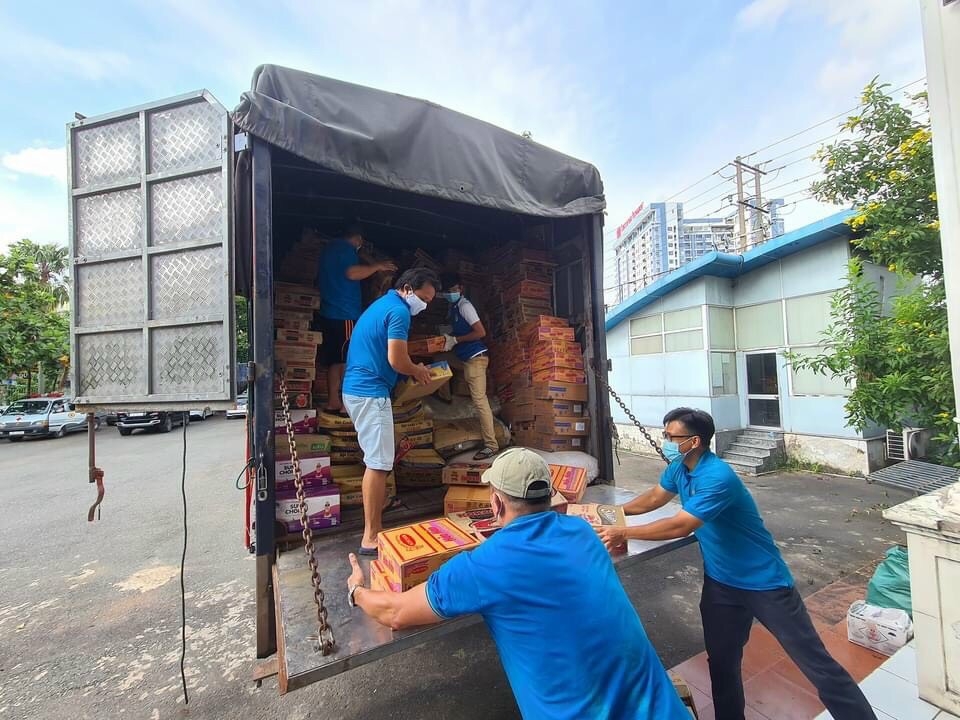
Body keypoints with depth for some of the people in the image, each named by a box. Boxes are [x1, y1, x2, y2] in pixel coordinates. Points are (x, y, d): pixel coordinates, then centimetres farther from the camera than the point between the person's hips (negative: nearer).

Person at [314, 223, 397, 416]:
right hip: (345, 314, -9)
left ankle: (333, 402, 14)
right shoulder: (346, 248, -7)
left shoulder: (329, 249, 23)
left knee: (335, 360, 10)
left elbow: (320, 281, 32)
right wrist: (377, 266, -13)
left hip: (329, 312, 9)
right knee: (349, 360, -6)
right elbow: (353, 273, -25)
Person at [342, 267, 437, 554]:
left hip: (356, 389, 10)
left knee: (375, 461, 16)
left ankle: (373, 527, 26)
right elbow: (397, 361, -19)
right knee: (379, 464, -6)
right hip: (371, 393, -10)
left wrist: (412, 368, 17)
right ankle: (370, 538, 3)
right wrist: (418, 371, 1)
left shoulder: (381, 304, 20)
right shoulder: (399, 311, -12)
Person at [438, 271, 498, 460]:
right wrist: (448, 337, 9)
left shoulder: (464, 305, -13)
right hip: (465, 357, 10)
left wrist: (455, 340, -16)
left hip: (475, 357, -10)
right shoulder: (454, 306, 14)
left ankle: (491, 445, -3)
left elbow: (481, 332, -20)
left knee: (479, 399, -9)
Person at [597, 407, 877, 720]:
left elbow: (680, 526, -34)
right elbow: (654, 498, 12)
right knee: (721, 662, 17)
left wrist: (623, 533, -27)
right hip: (720, 582, 7)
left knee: (817, 664, 7)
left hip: (764, 582, -7)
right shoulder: (678, 468, -5)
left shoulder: (718, 478, -32)